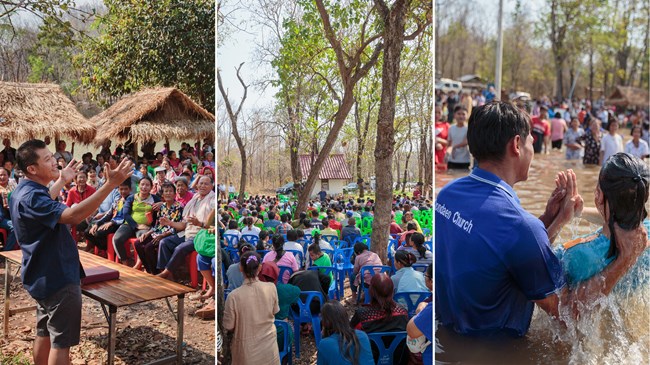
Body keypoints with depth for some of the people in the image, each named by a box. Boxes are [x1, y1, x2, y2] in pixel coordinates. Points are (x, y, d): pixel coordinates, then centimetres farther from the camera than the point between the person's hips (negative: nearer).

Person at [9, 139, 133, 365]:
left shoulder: (24, 191, 7)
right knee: (61, 341, 0)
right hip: (57, 277, -10)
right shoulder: (30, 197, -27)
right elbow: (73, 216, -43)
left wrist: (61, 182, 28)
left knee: (45, 333, 21)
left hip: (44, 275, 10)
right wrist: (110, 184, -47)